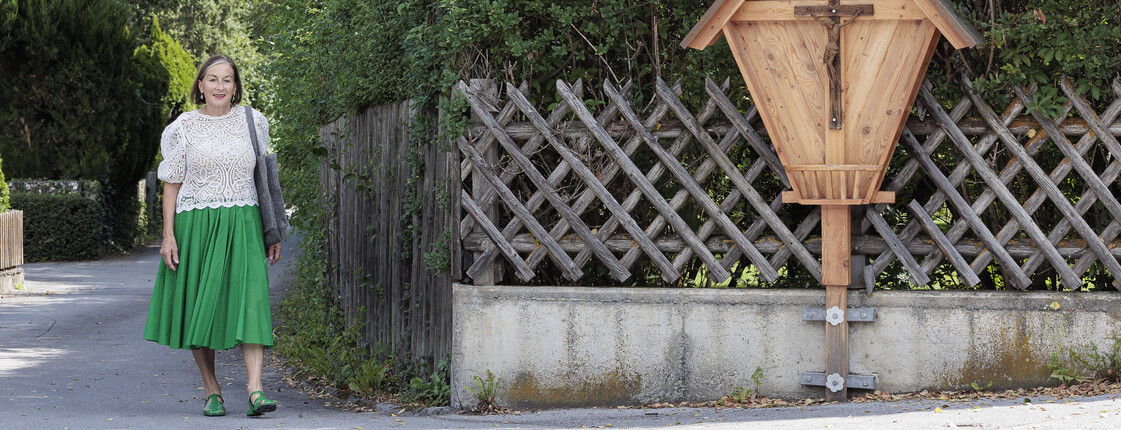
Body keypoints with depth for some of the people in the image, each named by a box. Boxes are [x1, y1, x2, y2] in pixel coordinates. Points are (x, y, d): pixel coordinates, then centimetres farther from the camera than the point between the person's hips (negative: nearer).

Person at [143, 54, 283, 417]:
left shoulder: (252, 122, 8)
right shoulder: (183, 128, 3)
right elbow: (171, 184, 4)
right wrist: (168, 235, -4)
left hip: (242, 224, 0)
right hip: (195, 224, 0)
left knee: (250, 300, -14)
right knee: (200, 307, 2)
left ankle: (254, 389, -21)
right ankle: (211, 391, 13)